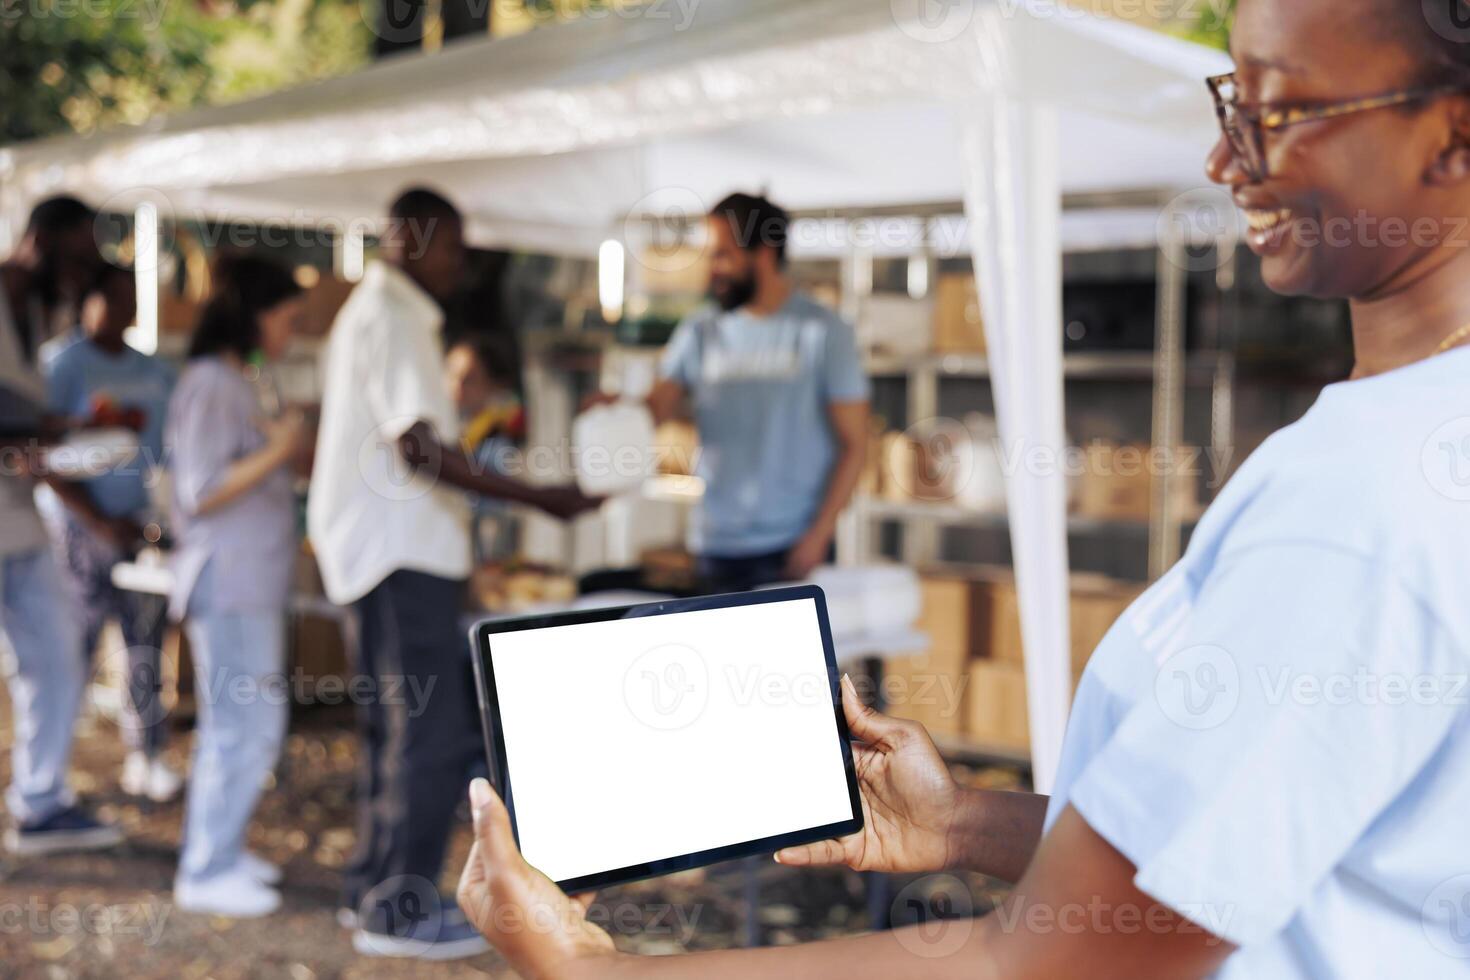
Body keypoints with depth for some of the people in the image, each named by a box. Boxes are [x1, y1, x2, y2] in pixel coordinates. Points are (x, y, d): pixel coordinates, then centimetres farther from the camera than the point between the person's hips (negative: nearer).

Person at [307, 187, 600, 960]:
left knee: (396, 725, 15)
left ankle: (373, 891, 23)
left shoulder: (380, 311, 18)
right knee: (431, 731, -7)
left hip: (388, 551, 11)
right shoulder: (391, 318, -15)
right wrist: (538, 499, -24)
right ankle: (398, 911, 0)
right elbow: (420, 449, -23)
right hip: (401, 552, -11)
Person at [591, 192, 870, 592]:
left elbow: (854, 444, -4)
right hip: (715, 549, 3)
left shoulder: (823, 331, -2)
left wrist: (818, 535, -11)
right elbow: (655, 410, -1)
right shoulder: (700, 332, 7)